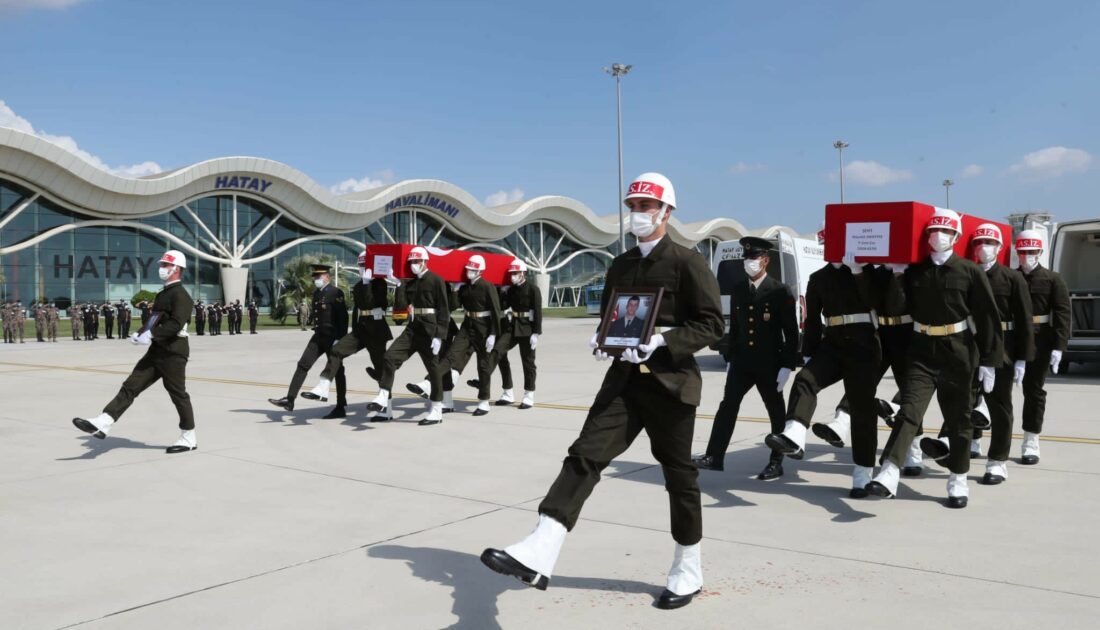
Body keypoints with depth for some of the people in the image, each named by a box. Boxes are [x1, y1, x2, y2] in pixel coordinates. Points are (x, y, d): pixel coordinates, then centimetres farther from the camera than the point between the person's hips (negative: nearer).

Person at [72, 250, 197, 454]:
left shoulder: (180, 295, -12)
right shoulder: (163, 294, 19)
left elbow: (176, 324, -24)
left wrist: (151, 336, -25)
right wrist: (140, 334, 8)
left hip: (173, 354, -9)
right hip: (156, 352, 9)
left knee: (178, 394, -1)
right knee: (130, 386, 1)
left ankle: (189, 438, 11)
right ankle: (103, 423, -2)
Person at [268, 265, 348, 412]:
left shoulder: (336, 293, -13)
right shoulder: (316, 293, 12)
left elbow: (343, 317, -18)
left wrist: (340, 339, -22)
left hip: (332, 337, -8)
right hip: (319, 336, 8)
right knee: (303, 365, 0)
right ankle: (289, 399, -1)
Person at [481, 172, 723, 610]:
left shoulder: (687, 262, -4)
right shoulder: (620, 265, 14)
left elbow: (711, 324, -9)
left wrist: (662, 341, -22)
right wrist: (602, 339, 1)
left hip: (671, 381, -5)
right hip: (624, 379, 5)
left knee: (678, 474, 6)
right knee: (585, 455, -10)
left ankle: (687, 571, 25)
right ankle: (538, 555, -19)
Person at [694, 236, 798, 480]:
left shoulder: (780, 292, -8)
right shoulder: (737, 290, 8)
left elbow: (791, 332, -8)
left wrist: (787, 366, -13)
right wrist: (730, 359, 12)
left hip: (769, 363, -4)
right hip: (742, 361, 5)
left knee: (775, 412, 7)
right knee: (728, 406, 2)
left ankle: (776, 463, 16)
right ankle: (714, 457, 7)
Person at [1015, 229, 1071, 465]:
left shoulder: (1053, 280, 2)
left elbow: (1062, 314, -4)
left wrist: (1058, 347, -12)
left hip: (1039, 344, -1)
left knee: (1034, 390, 5)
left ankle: (1030, 444, 12)